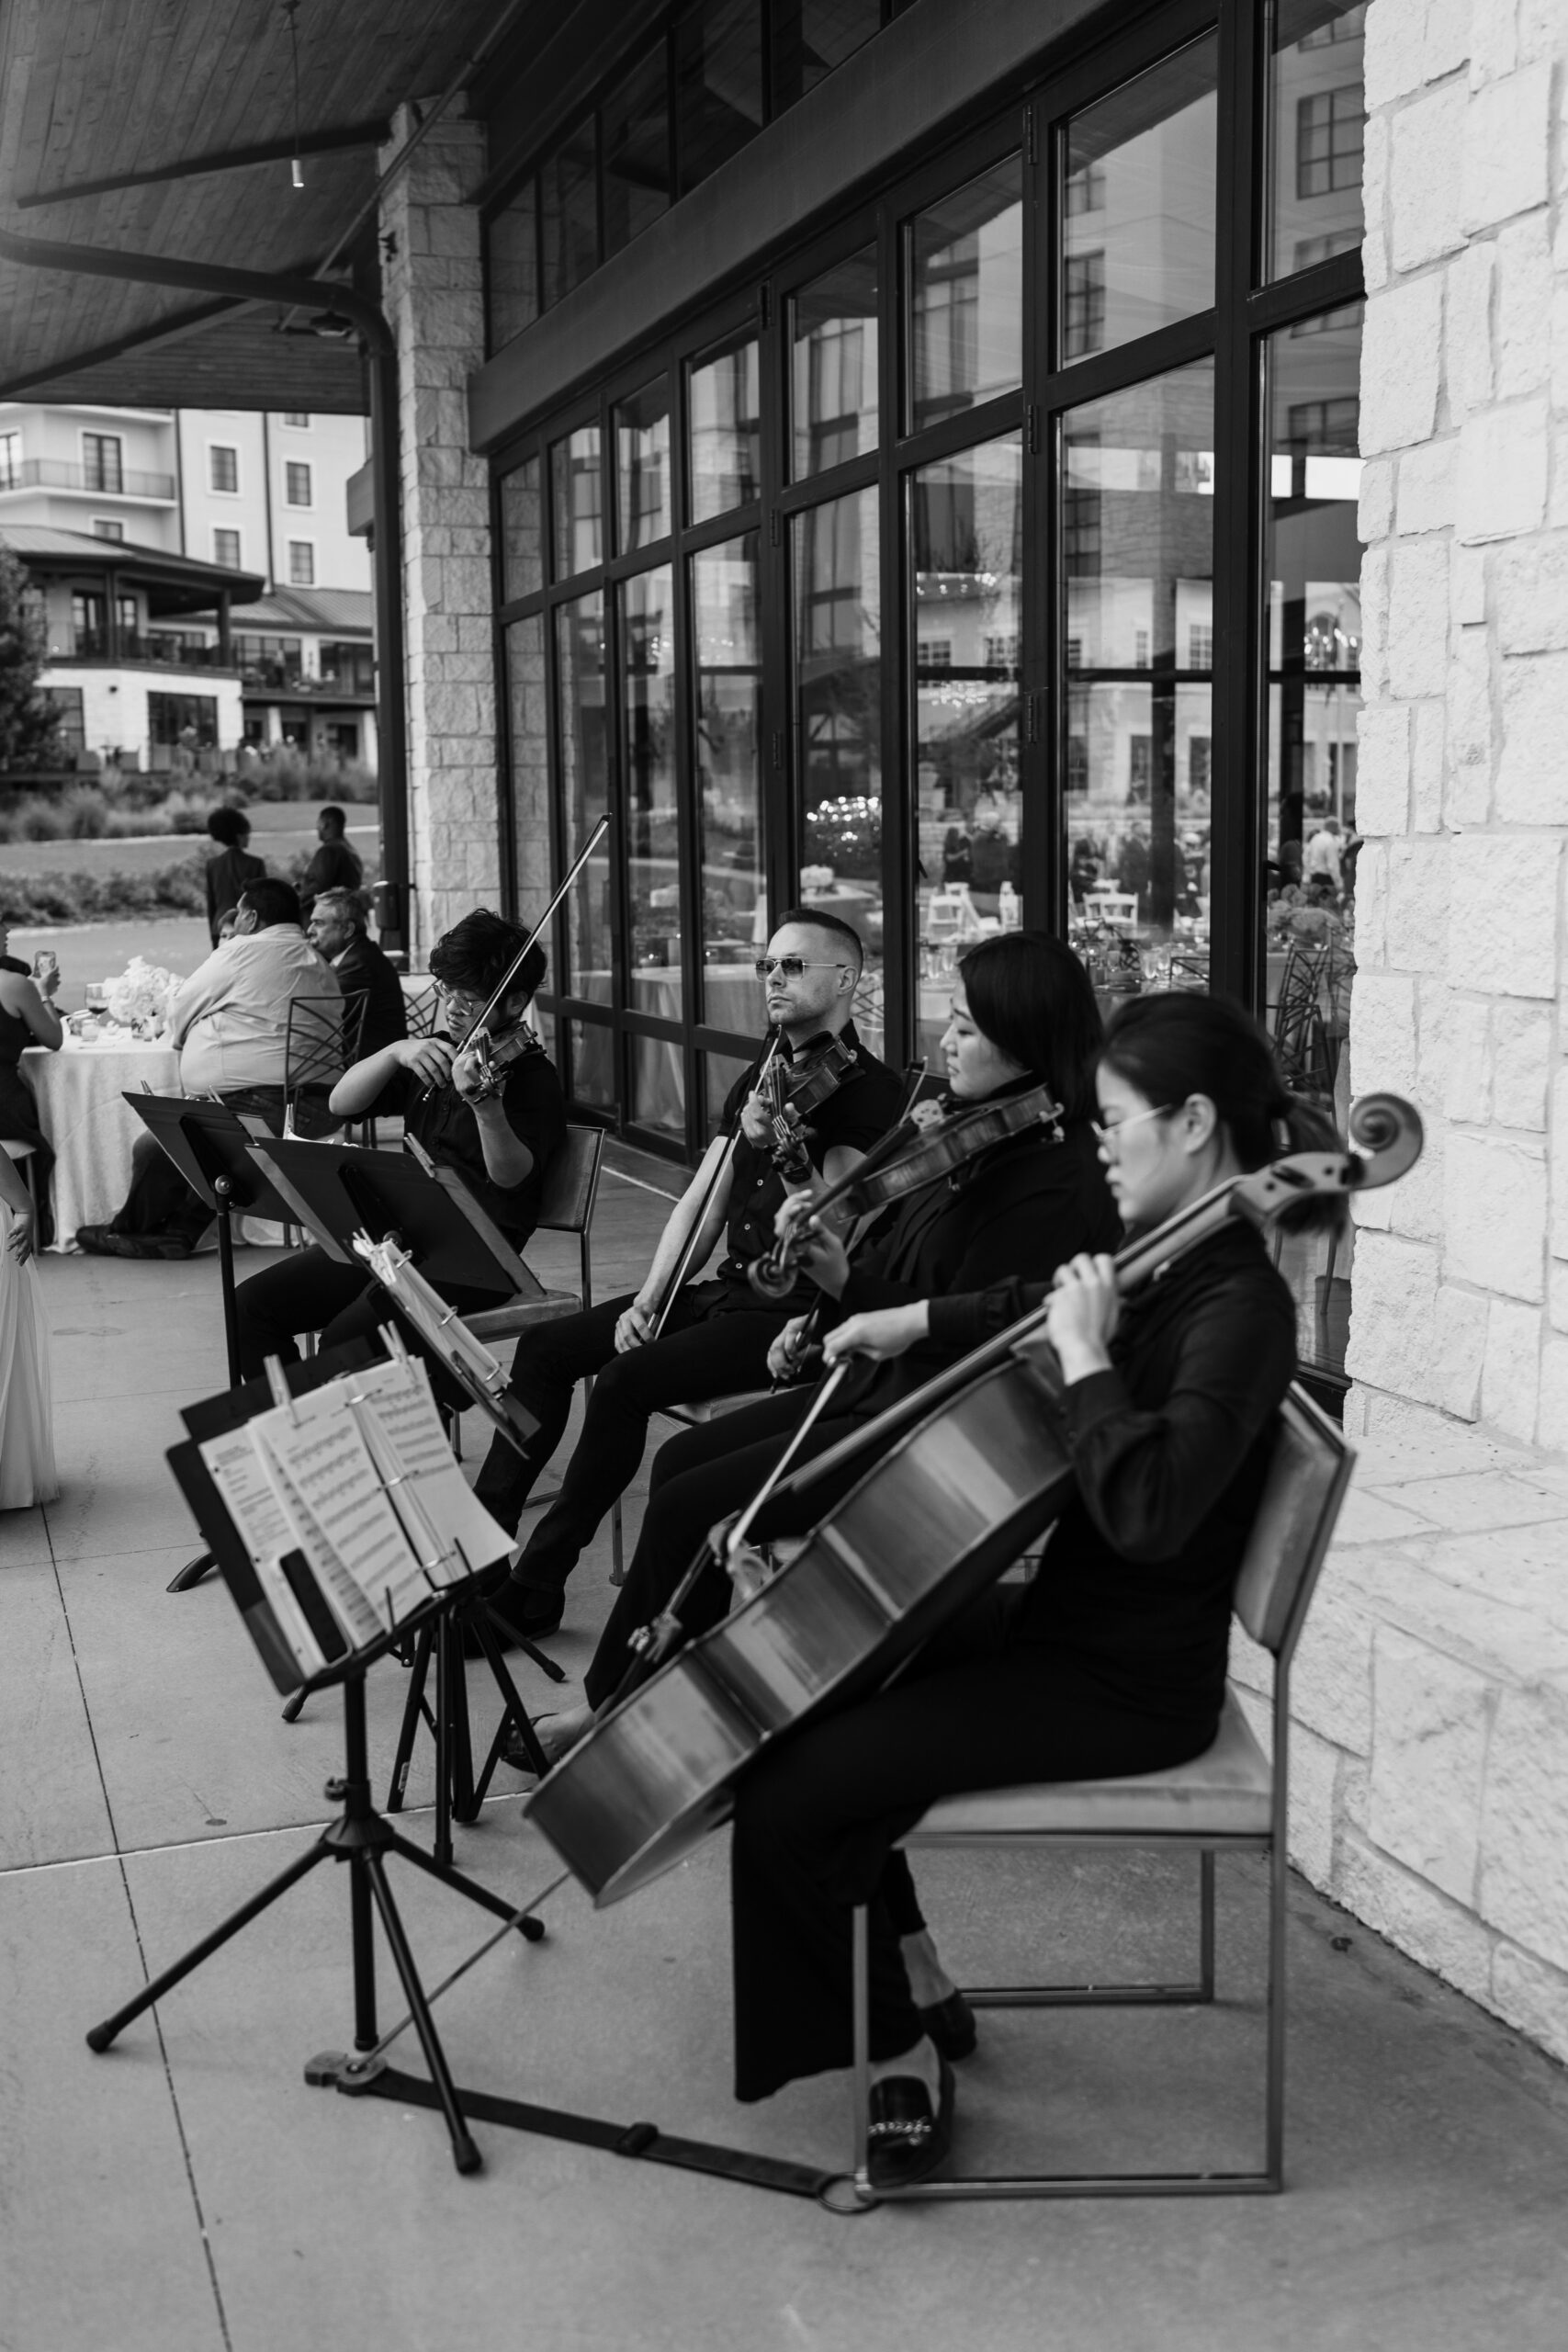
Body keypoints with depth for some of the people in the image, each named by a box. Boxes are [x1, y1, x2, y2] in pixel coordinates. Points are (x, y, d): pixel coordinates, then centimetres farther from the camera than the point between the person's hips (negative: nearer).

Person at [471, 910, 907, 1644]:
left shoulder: (866, 1089, -9)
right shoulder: (761, 1077, 15)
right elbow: (701, 1202, 13)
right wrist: (648, 1299, 3)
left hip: (799, 1312, -8)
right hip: (729, 1288, 8)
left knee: (625, 1381, -25)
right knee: (547, 1348, -3)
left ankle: (532, 1590, -12)